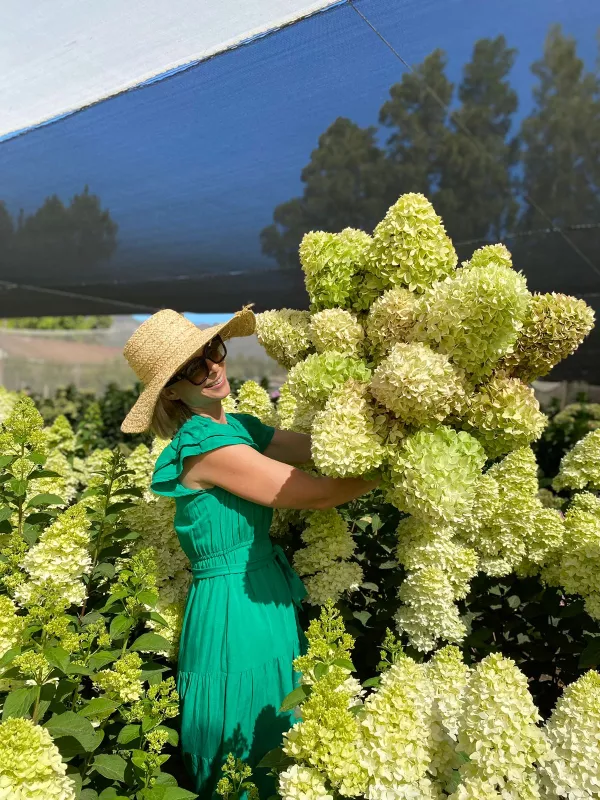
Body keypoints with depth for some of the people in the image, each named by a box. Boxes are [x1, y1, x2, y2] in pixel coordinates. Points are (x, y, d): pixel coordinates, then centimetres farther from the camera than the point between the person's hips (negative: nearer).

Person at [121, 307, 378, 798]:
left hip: (268, 599, 8)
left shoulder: (241, 427, 4)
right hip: (234, 615, -8)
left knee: (276, 753, 25)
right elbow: (315, 494, -23)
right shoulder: (206, 444, -23)